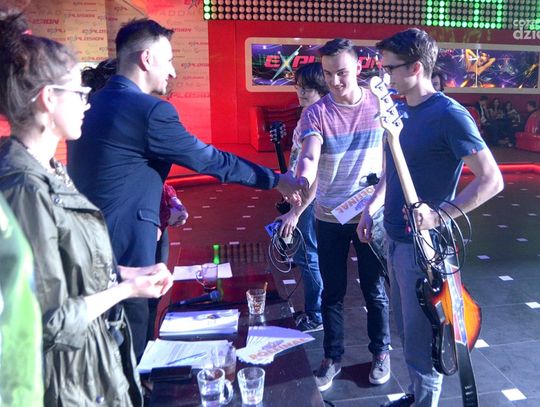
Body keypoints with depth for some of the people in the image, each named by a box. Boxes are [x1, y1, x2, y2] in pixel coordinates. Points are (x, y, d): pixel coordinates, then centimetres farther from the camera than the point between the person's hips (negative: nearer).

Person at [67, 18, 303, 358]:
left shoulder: (91, 104, 9)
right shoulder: (151, 110, -18)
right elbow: (211, 160, -13)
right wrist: (276, 180, -3)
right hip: (123, 251, -9)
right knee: (128, 349, 9)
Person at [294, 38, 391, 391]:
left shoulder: (381, 105, -4)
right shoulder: (316, 113, -8)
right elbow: (309, 158, -22)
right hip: (329, 218, 0)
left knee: (374, 289, 13)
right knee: (333, 292, 12)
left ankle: (381, 352, 35)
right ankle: (333, 357, 31)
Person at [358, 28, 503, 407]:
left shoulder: (449, 115, -17)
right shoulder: (402, 111, 7)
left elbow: (492, 180, -18)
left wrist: (439, 216, -27)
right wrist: (372, 207, 7)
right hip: (395, 238, 8)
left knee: (420, 338, 7)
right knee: (407, 330, 21)